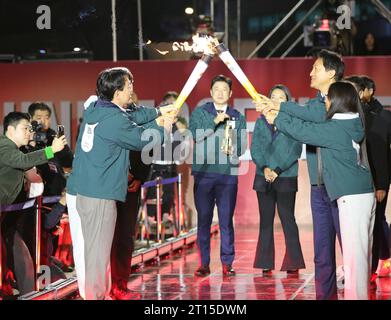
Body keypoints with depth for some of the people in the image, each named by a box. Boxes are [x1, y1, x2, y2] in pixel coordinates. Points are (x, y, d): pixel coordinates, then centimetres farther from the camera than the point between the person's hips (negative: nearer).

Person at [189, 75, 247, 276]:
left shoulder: (237, 117, 12)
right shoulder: (200, 113, 8)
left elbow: (243, 144, 7)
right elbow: (193, 135, -7)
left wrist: (233, 150, -14)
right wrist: (214, 122, -14)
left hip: (228, 173, 1)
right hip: (204, 171, 0)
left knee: (227, 219, 0)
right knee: (203, 219, 1)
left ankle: (227, 263, 5)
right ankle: (204, 263, 6)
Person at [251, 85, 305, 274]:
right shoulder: (261, 122, 9)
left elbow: (295, 150, -7)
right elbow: (255, 149, 5)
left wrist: (278, 170, -13)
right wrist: (264, 168, -11)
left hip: (286, 178, -3)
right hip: (263, 179, 3)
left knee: (287, 219, -3)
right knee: (265, 220, 5)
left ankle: (293, 263, 1)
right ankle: (266, 263, 9)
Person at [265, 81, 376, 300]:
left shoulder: (337, 128, -14)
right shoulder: (351, 124, 13)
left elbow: (303, 130, -8)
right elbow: (313, 121, 21)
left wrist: (277, 119, 6)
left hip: (353, 198, -9)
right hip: (364, 194, 9)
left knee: (354, 253, -8)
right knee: (362, 251, 10)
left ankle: (355, 295, -8)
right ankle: (362, 294, 13)